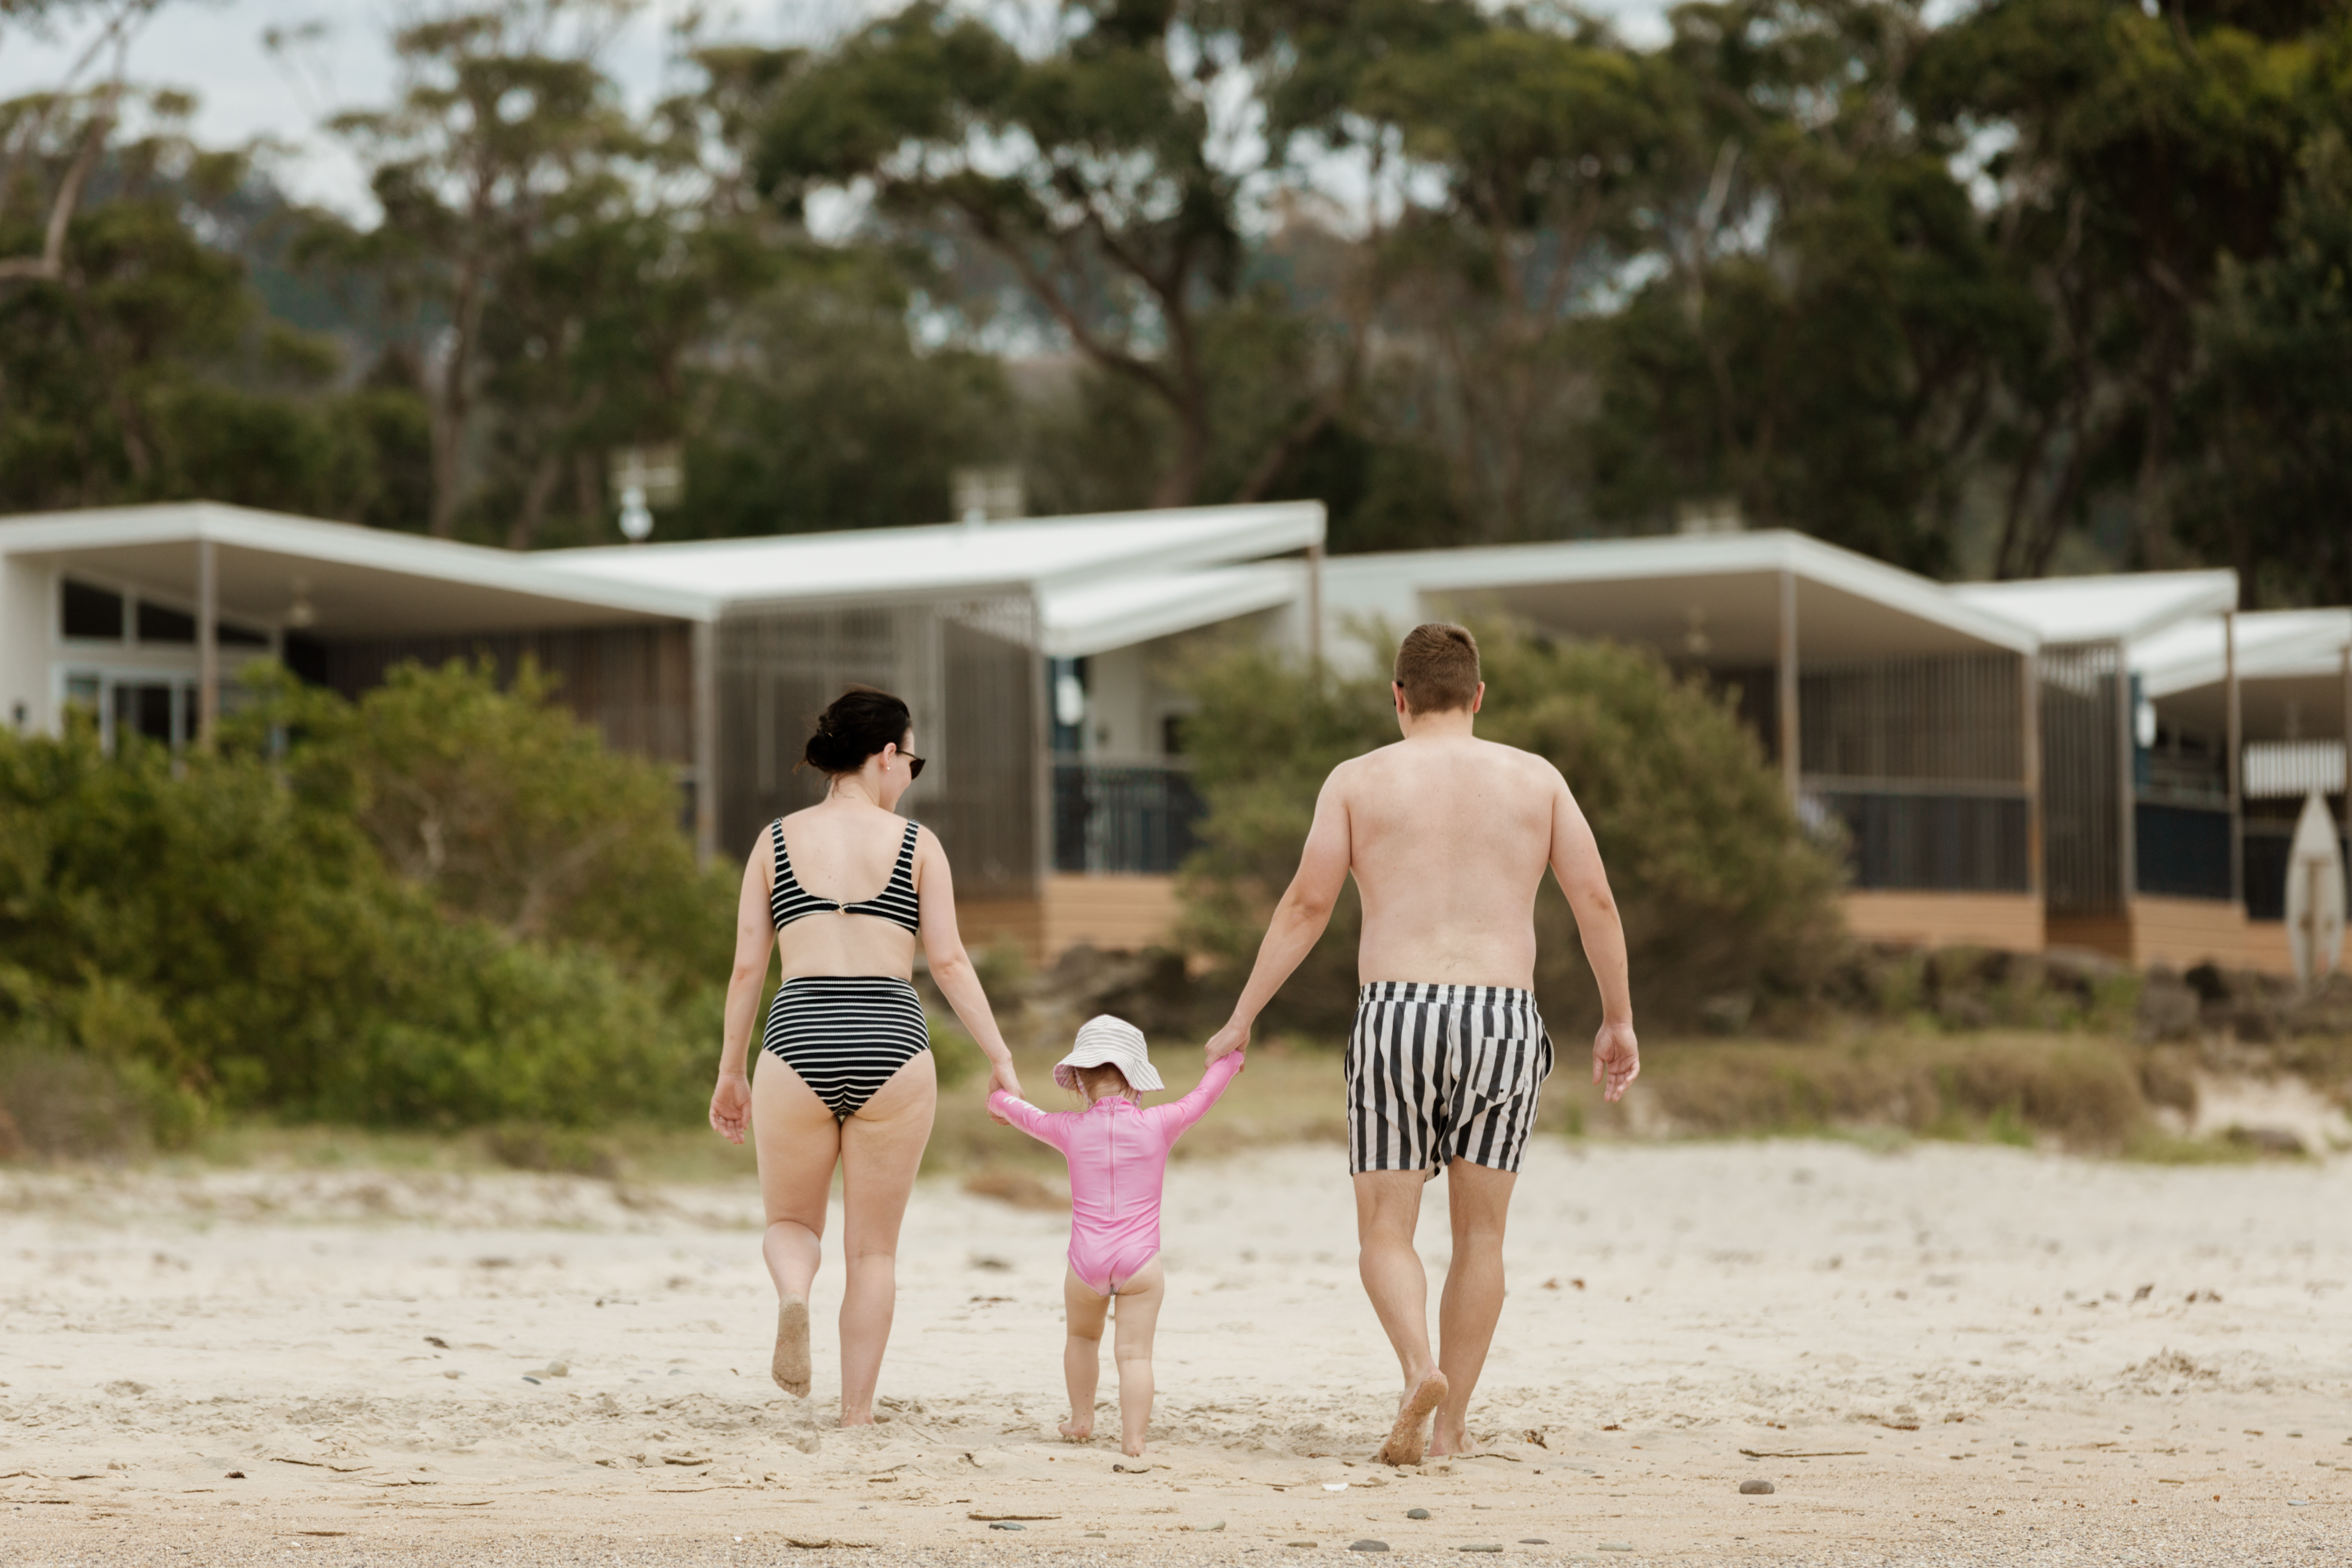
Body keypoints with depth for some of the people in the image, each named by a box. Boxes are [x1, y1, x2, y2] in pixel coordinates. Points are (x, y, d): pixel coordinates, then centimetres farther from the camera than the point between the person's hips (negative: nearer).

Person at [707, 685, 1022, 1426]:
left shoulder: (777, 841, 8)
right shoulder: (916, 844, 5)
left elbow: (746, 968, 7)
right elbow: (949, 960, -1)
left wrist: (730, 1074, 14)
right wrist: (999, 1056, 4)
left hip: (798, 1046, 1)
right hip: (892, 1046, -1)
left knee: (791, 1221, 18)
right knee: (874, 1248, 12)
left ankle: (793, 1295, -16)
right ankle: (856, 1412, 8)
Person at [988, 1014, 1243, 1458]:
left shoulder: (1072, 1129, 3)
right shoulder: (1159, 1125, -1)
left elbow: (1027, 1116, 23)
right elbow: (1203, 1096, 16)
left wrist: (1001, 1100, 47)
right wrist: (1229, 1058, 35)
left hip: (1086, 1265, 2)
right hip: (1140, 1262, -2)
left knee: (1082, 1337, 25)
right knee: (1135, 1352, -5)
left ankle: (1081, 1420, 37)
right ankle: (1133, 1438, -15)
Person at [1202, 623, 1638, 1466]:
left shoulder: (1359, 780, 5)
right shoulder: (1535, 778, 10)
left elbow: (1306, 906, 1)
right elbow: (1596, 903, 8)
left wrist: (1241, 1019, 6)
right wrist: (1618, 1020, 17)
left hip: (1397, 1015, -1)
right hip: (1503, 1017, 1)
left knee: (1385, 1232, 4)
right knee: (1479, 1233, 12)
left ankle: (1420, 1368, -22)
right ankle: (1452, 1423, 11)